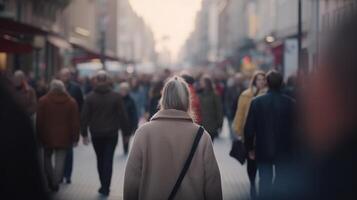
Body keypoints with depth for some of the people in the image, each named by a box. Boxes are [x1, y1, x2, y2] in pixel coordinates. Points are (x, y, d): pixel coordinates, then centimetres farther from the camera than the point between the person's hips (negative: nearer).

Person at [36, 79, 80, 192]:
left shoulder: (43, 101, -4)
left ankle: (50, 181, 12)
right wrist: (75, 137, 4)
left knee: (47, 158, 17)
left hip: (47, 136, 0)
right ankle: (56, 183, -3)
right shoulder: (71, 102, 1)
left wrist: (39, 136, 2)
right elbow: (75, 122, -1)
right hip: (64, 136, 0)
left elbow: (39, 121, -4)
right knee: (60, 160, 3)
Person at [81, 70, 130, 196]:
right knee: (108, 160, 1)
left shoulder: (90, 97, -5)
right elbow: (123, 116, -5)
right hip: (111, 134, -1)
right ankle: (105, 187, -4)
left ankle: (104, 186, 19)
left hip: (96, 134, 1)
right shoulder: (116, 97, -6)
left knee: (100, 160, 15)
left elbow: (84, 117, -4)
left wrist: (84, 134, 4)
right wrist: (126, 132, 3)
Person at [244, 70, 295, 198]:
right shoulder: (291, 103, -9)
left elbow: (249, 128, -7)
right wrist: (294, 148, 9)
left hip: (263, 149, 0)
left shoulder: (256, 102, -8)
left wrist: (250, 148, 6)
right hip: (284, 150, 0)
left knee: (265, 181, 8)